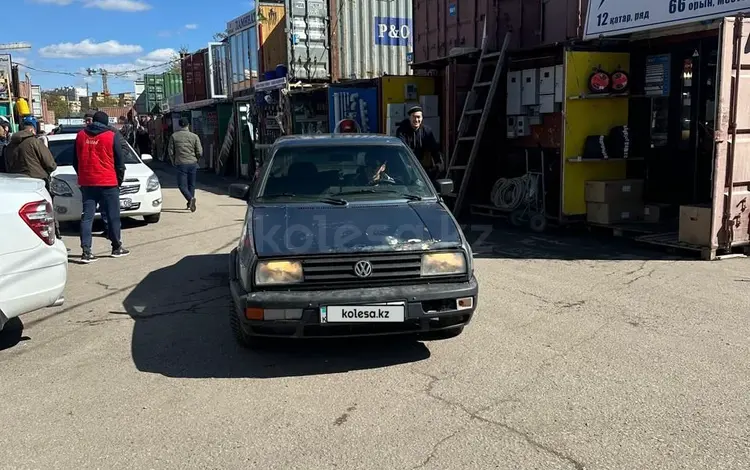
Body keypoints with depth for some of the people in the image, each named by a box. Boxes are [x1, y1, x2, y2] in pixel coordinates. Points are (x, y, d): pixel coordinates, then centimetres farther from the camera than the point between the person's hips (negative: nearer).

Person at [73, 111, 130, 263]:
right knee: (112, 216, 7)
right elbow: (120, 161, -2)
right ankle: (117, 248, 14)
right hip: (108, 182, -4)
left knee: (87, 216, 4)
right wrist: (119, 180, 10)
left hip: (86, 183, 4)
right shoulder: (112, 136, -5)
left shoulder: (81, 135, 8)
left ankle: (86, 251, -2)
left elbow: (75, 161, 14)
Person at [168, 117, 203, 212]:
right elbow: (200, 152, -1)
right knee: (191, 184, 14)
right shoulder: (194, 136, 1)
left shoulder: (174, 136, -1)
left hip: (181, 164, -2)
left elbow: (171, 152, 1)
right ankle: (190, 204, 19)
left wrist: (174, 162, 17)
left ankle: (190, 198, -24)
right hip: (193, 163, 2)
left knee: (182, 185, 1)